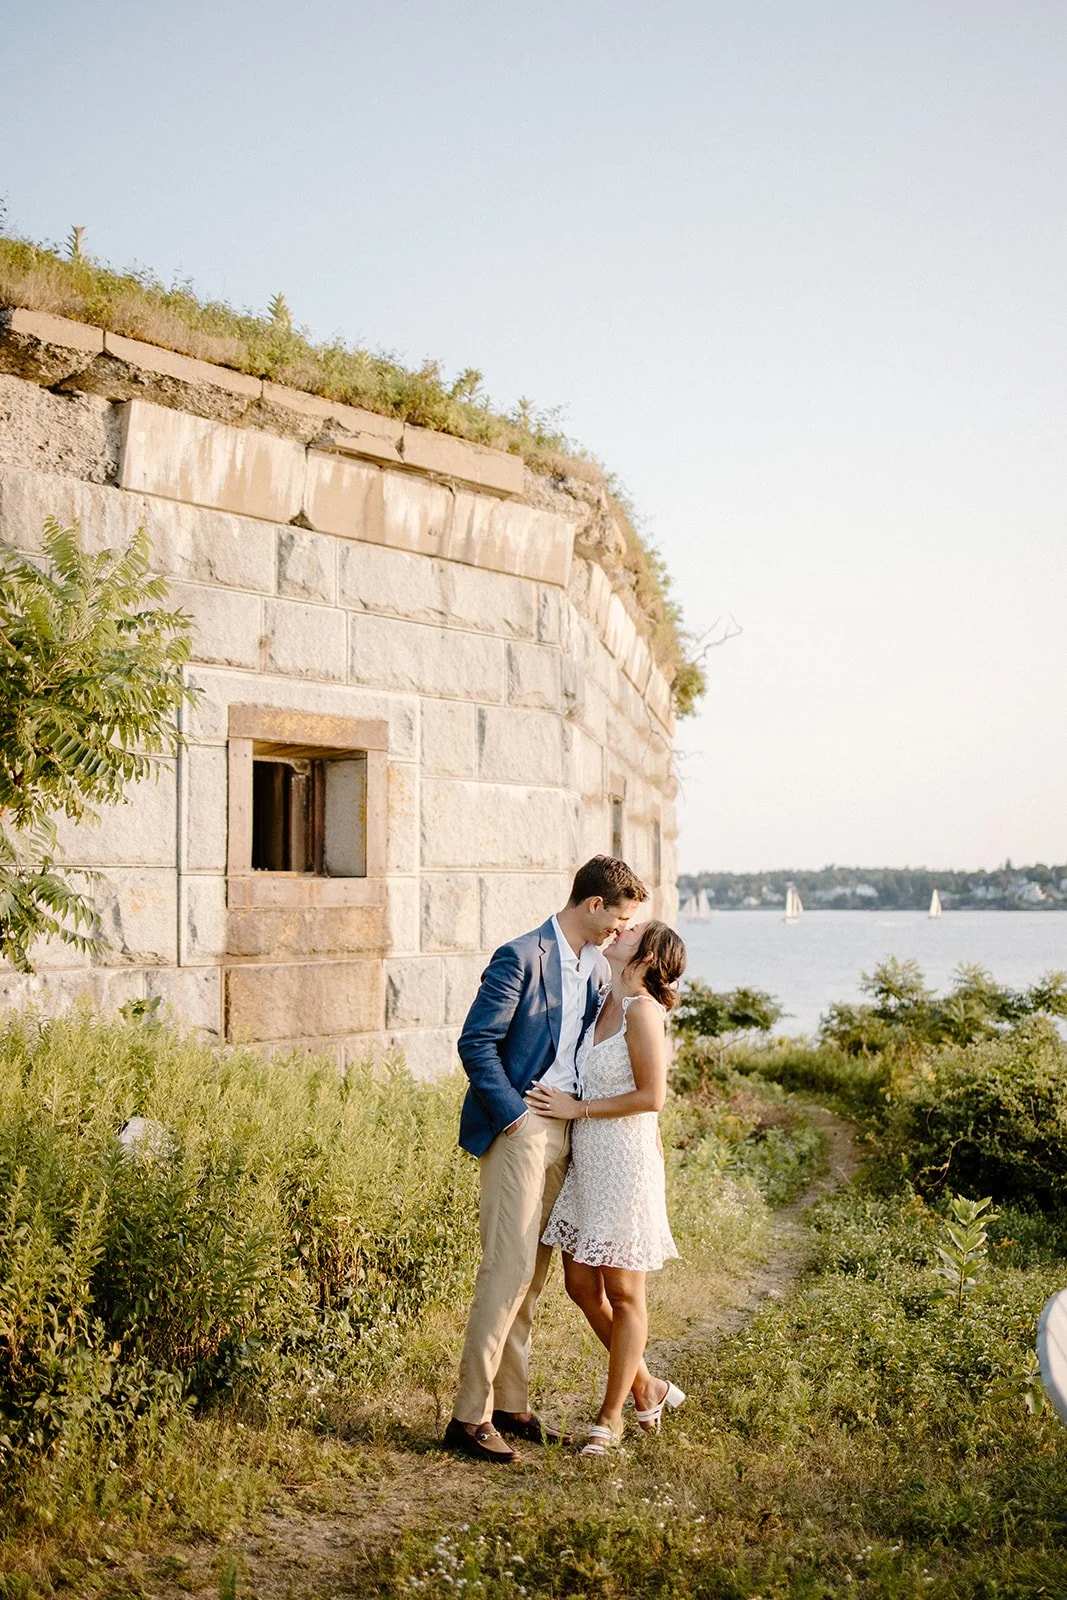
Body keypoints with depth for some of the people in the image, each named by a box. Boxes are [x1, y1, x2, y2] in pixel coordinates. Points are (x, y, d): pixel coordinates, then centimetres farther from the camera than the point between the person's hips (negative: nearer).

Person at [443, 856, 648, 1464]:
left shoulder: (599, 969, 12)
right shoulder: (521, 957, -12)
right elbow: (476, 1043, -14)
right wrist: (514, 1115, -16)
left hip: (566, 1130, 8)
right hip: (519, 1128, -8)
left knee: (534, 1272, 11)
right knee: (509, 1266, -9)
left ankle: (511, 1404, 20)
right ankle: (470, 1416, -3)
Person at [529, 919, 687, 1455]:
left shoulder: (641, 1009, -16)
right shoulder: (606, 1003, 8)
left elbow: (652, 1096, -18)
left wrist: (576, 1108, -14)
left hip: (625, 1164, -9)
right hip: (586, 1162, 9)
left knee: (622, 1294, 5)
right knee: (581, 1284, 13)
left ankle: (610, 1418, 17)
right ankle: (646, 1388, 29)